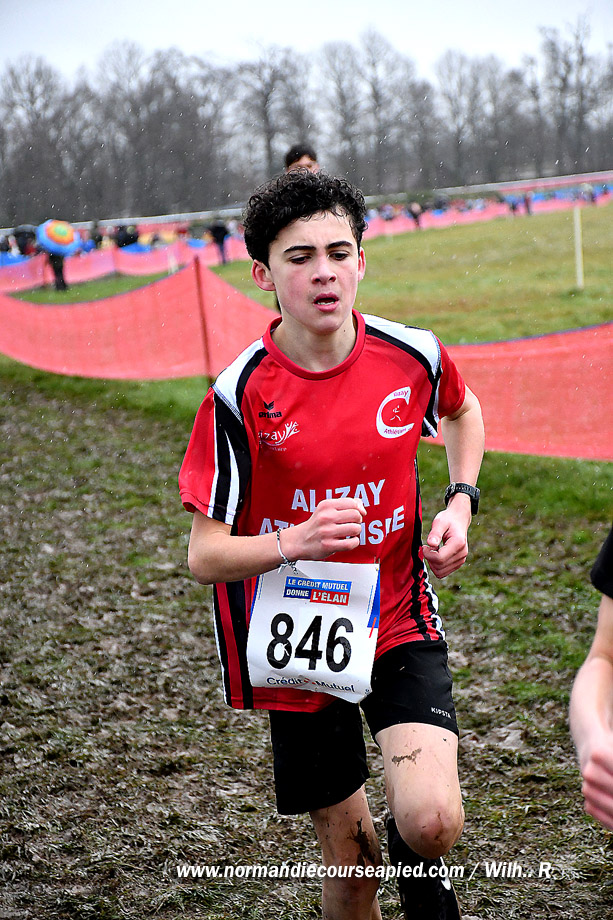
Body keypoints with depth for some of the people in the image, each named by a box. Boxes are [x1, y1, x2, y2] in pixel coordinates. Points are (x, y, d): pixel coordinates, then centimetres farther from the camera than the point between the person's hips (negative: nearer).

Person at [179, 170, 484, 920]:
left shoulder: (414, 355, -9)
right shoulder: (240, 396, -16)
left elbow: (462, 411, 17)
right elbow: (205, 556, -14)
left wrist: (461, 501, 1)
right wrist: (294, 542, -33)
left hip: (400, 624, 1)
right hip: (300, 643, -1)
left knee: (431, 820, -19)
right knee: (349, 858, 9)